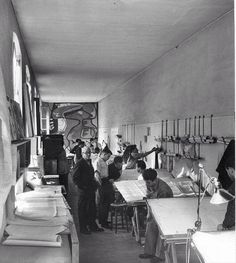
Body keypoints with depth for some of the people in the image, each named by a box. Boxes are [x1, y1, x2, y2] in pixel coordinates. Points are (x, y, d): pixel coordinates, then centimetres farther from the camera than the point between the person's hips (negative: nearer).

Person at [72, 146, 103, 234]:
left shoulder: (89, 162, 12)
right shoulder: (80, 163, -14)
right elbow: (74, 177, -16)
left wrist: (94, 185, 12)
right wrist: (82, 186, -15)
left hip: (91, 190, 8)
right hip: (83, 190, -8)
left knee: (92, 208, 15)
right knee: (82, 210, 4)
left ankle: (93, 226, 27)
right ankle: (83, 228, 15)